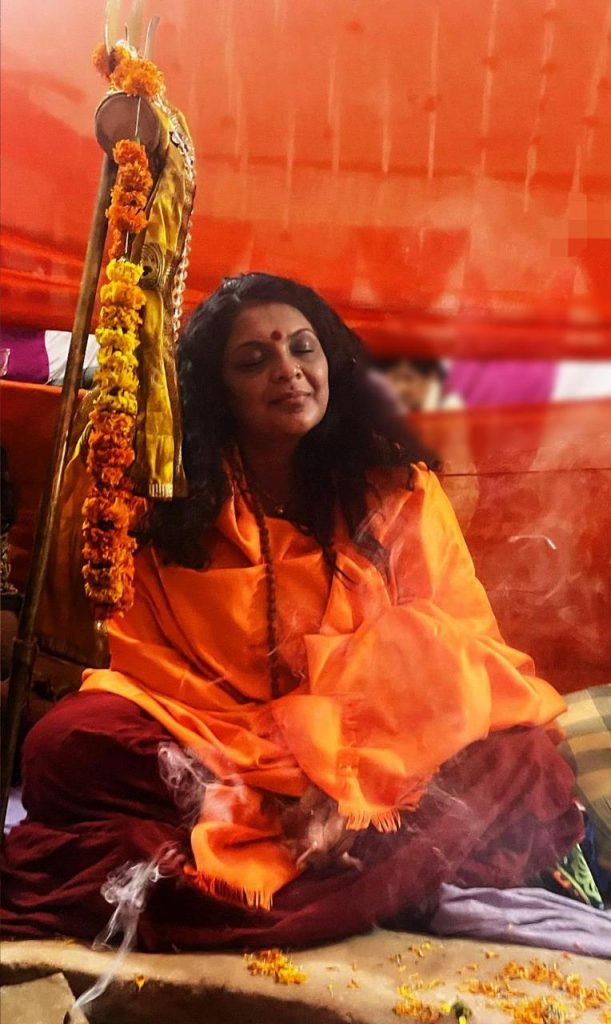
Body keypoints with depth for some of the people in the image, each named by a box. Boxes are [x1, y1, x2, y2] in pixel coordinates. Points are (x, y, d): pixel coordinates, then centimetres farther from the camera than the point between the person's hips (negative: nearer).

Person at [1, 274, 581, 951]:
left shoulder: (401, 491, 4)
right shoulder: (170, 508, 4)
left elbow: (463, 644, -3)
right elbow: (146, 664, -2)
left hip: (383, 758, 1)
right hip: (218, 759, 0)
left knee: (524, 765, -28)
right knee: (70, 744, -24)